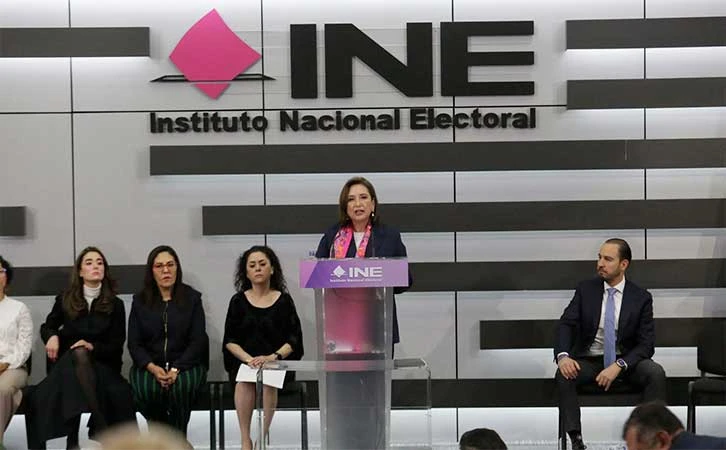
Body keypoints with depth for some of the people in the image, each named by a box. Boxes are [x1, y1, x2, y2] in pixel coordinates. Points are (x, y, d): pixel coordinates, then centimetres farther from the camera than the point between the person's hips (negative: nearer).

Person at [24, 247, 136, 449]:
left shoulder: (115, 305, 6)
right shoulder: (65, 300, 9)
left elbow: (116, 346, 6)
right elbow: (47, 326, 21)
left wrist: (92, 347, -14)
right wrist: (52, 336, -4)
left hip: (102, 363, 0)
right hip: (67, 362, 0)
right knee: (79, 354, -35)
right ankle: (101, 427, -42)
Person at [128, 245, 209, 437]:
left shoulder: (192, 298, 5)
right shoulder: (140, 301, 9)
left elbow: (198, 341, -2)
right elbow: (134, 343, 5)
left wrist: (176, 369, -17)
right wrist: (152, 368, -16)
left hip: (185, 363, -1)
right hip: (149, 365, 1)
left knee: (181, 385, -35)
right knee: (143, 389, -32)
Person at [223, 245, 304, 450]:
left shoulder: (283, 301, 7)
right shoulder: (238, 301, 10)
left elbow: (293, 339, 0)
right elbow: (229, 341, 4)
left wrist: (273, 357, -19)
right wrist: (248, 358, -16)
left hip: (277, 362, -1)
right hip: (244, 362, 1)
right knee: (243, 381, -32)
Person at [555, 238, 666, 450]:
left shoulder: (641, 297, -4)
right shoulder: (585, 290, 1)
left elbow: (646, 344, -7)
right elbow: (566, 324, -7)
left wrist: (619, 366, -24)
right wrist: (563, 356, -28)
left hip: (625, 361, 0)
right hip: (588, 360, 0)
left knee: (656, 373, -29)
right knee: (564, 375, -30)